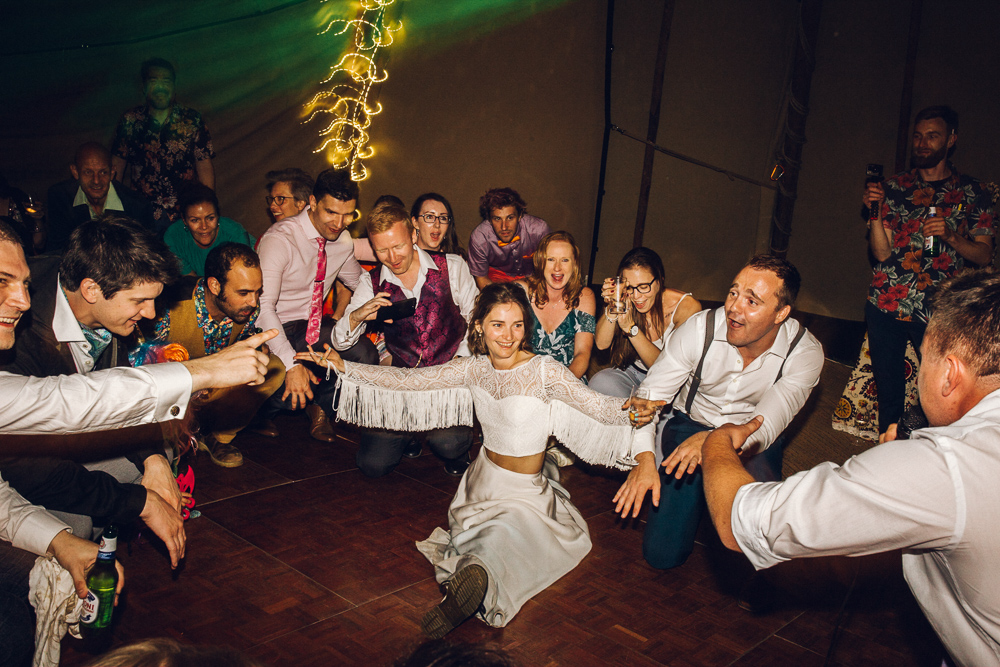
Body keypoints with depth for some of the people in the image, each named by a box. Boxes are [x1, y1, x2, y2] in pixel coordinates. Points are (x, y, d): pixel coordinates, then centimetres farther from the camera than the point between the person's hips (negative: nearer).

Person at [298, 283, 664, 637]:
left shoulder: (545, 370, -10)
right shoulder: (475, 368, 0)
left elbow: (595, 404, -21)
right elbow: (410, 380, 0)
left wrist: (632, 410, -43)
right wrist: (344, 366, -4)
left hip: (527, 492, -1)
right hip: (484, 482, 1)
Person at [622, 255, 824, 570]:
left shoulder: (805, 352, -20)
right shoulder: (698, 329, -21)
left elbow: (765, 426, -29)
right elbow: (649, 397, -17)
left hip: (752, 439, 1)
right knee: (661, 554, -10)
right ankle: (697, 494, 20)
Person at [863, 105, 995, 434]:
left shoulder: (973, 193, 6)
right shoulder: (894, 187, 7)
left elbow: (984, 255, 3)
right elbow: (881, 252, 0)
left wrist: (950, 236, -15)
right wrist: (875, 212, -15)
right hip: (886, 306, 1)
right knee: (888, 389, 9)